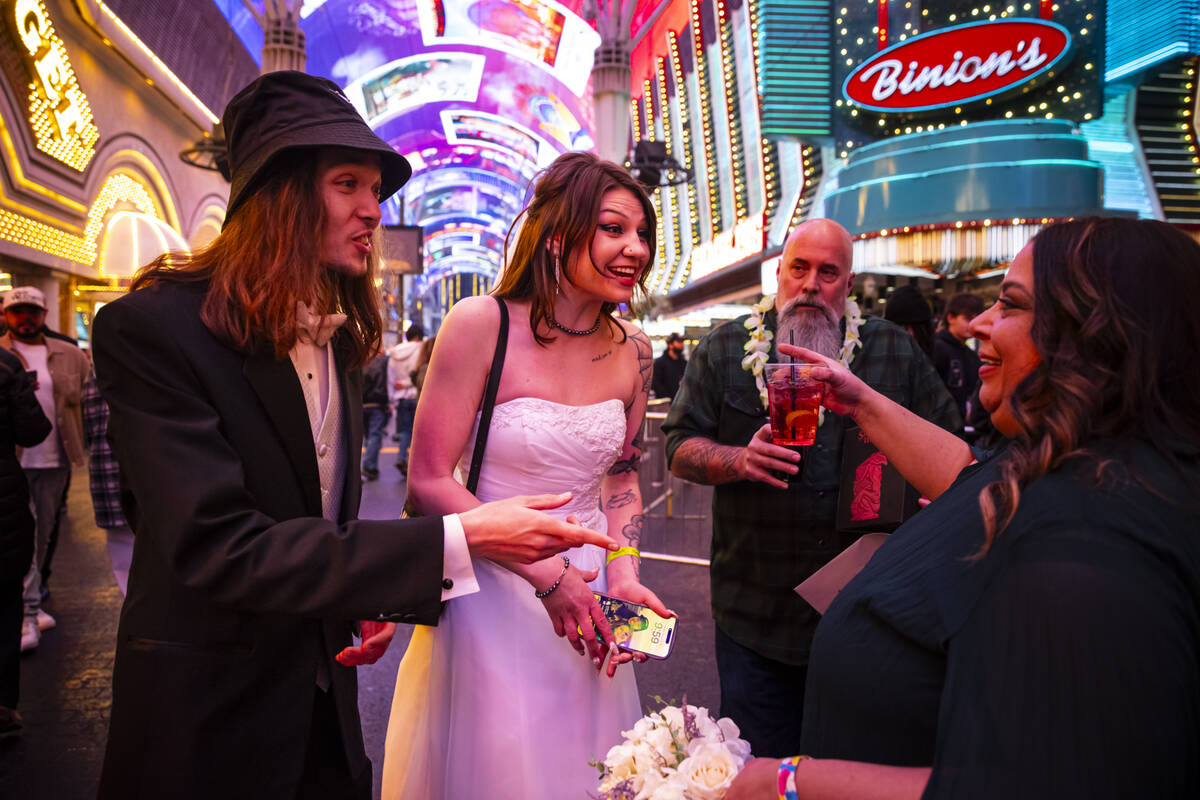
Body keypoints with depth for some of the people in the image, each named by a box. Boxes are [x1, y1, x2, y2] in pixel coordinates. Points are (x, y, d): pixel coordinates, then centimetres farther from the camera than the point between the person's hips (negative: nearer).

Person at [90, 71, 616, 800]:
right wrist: (458, 540, -31)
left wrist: (371, 597, -6)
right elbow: (218, 548, -28)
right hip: (210, 716, -6)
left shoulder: (342, 337, 4)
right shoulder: (152, 329, -19)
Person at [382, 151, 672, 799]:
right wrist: (545, 574, -17)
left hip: (587, 599, 5)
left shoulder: (631, 351, -1)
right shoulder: (481, 324, -16)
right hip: (493, 596, -4)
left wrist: (622, 575, -4)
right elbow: (429, 483, -16)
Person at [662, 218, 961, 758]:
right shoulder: (725, 349, 2)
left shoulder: (896, 351, 5)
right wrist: (739, 460, -18)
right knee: (757, 761, 11)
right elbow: (679, 447, 0)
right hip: (755, 613, 0)